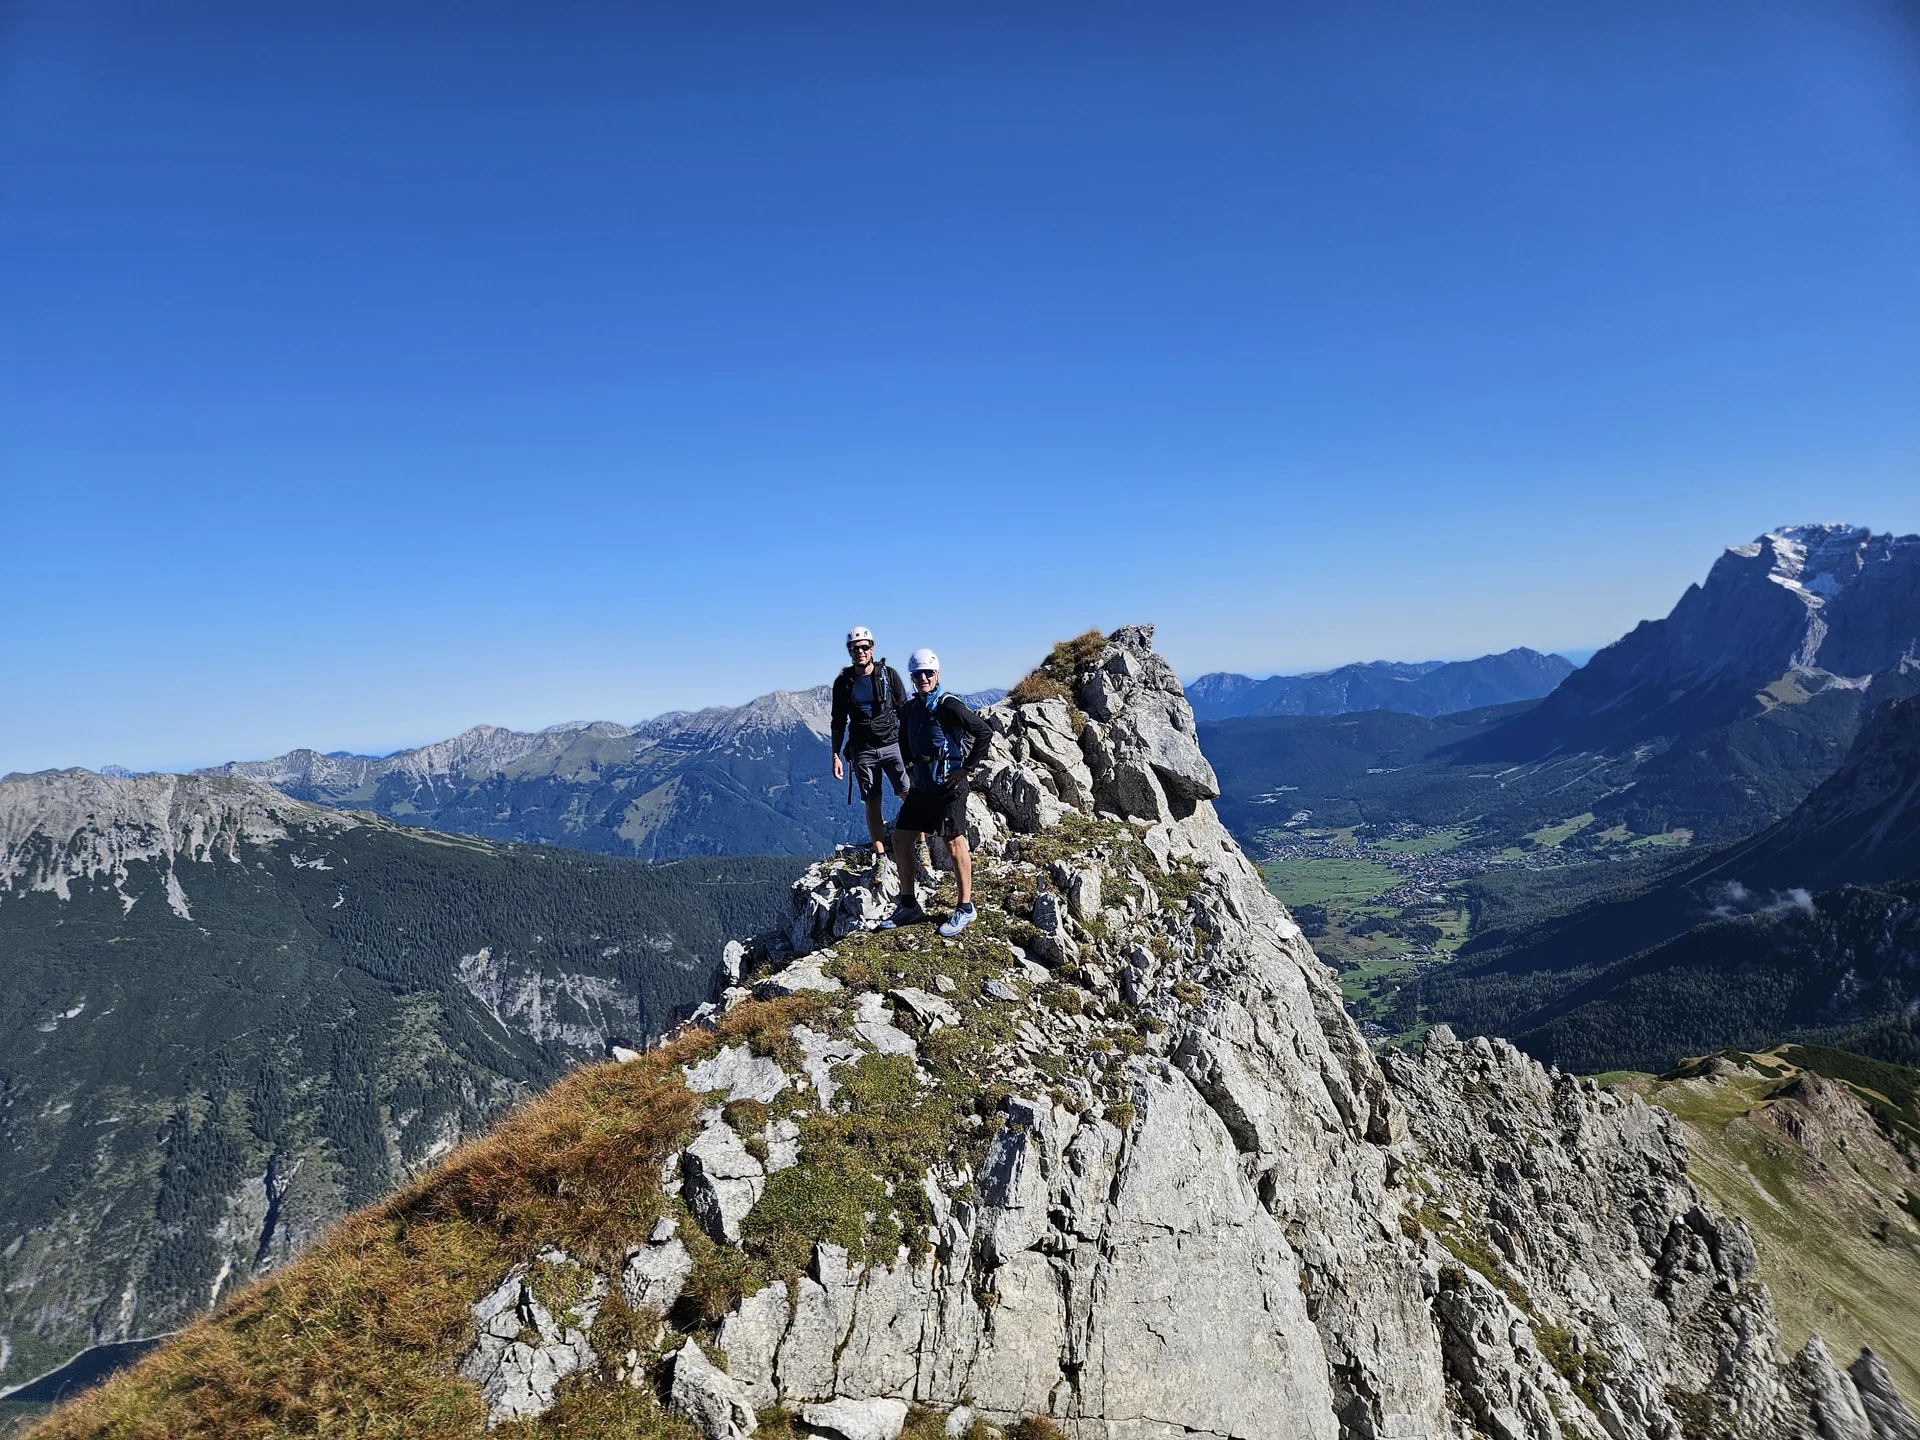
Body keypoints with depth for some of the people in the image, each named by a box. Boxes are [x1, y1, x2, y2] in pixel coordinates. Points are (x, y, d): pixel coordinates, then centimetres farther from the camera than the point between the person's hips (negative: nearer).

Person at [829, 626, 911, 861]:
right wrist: (836, 756, 5)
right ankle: (880, 857, 9)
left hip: (893, 745, -1)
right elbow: (838, 722, 9)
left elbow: (904, 710, 6)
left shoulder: (888, 674, 0)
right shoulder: (843, 682, 3)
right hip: (863, 751, 1)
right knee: (872, 803, 2)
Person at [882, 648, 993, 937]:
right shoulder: (910, 709, 10)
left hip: (949, 786, -8)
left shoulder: (949, 706, -13)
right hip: (921, 787, 8)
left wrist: (968, 769, -15)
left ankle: (965, 908, 10)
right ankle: (909, 906, 19)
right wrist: (911, 770, 15)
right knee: (901, 839, 8)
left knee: (954, 843, -3)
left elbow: (985, 732, -17)